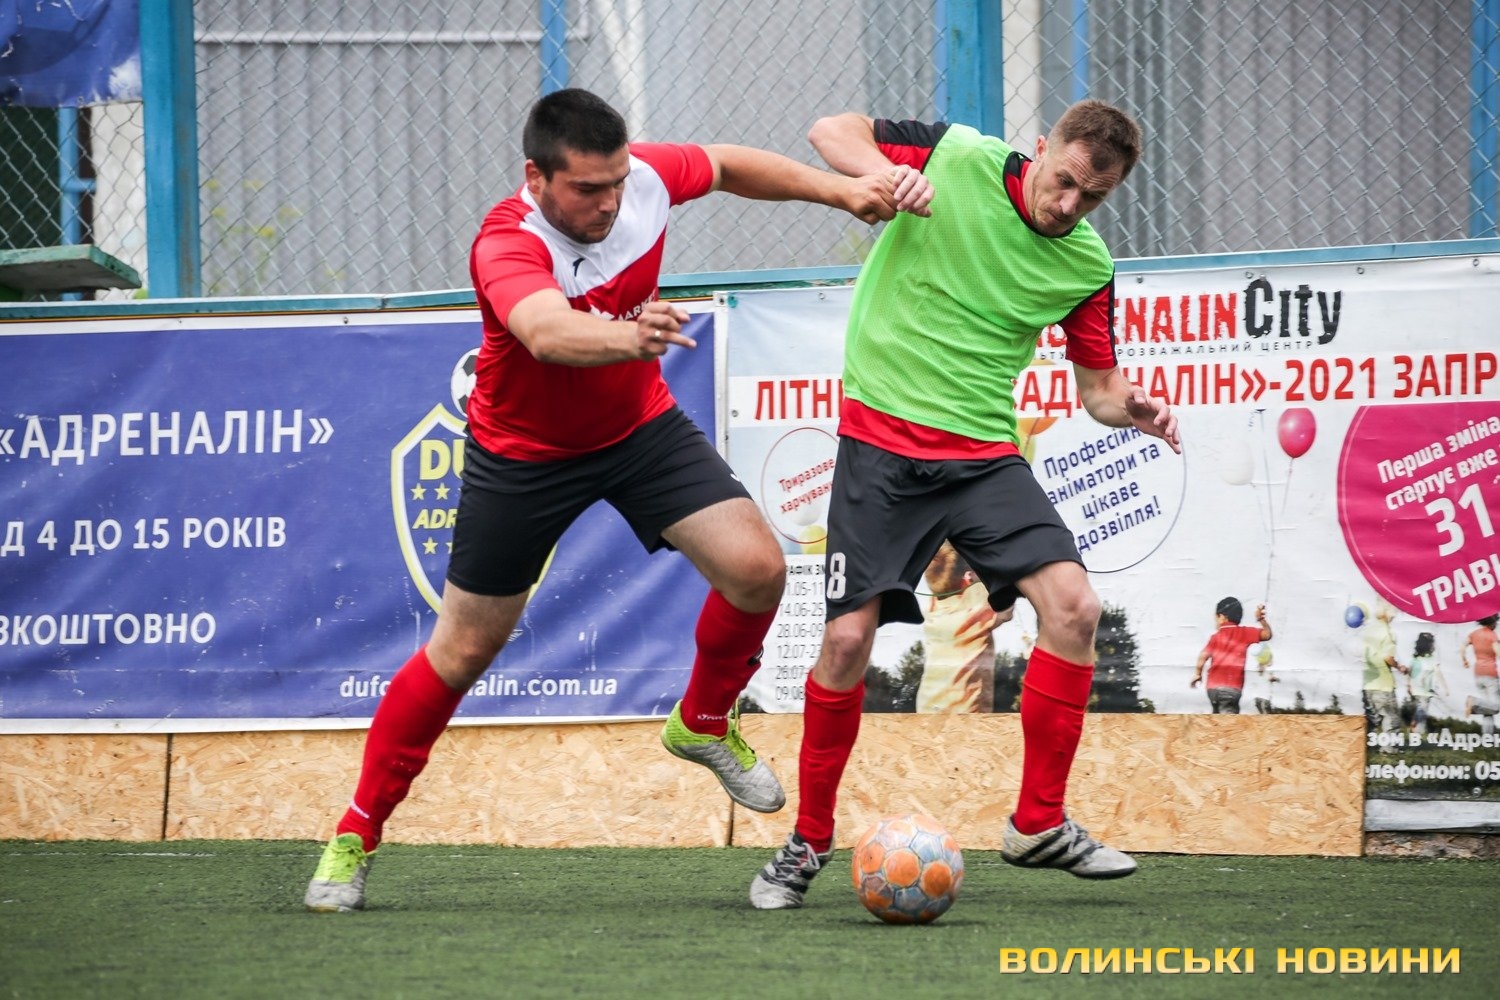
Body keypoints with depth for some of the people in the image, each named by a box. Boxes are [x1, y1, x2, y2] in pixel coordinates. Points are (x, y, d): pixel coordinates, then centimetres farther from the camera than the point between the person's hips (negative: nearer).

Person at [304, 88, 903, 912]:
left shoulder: (644, 178, -19)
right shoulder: (508, 246, -36)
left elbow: (729, 166, 4)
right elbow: (548, 332, -58)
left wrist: (839, 190, 1)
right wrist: (627, 337, -78)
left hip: (638, 426, 4)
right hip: (524, 453, -4)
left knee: (756, 566, -14)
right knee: (463, 651, 2)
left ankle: (704, 723, 14)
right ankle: (356, 833, 18)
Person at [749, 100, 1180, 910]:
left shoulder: (1087, 266, 2)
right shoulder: (954, 160, -7)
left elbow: (1098, 387, 10)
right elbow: (831, 133, 0)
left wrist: (1133, 408, -14)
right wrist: (886, 171, -22)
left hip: (984, 455, 3)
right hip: (882, 440, -3)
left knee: (1073, 603, -16)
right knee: (848, 637, -9)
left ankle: (1038, 825, -3)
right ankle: (809, 840, 11)